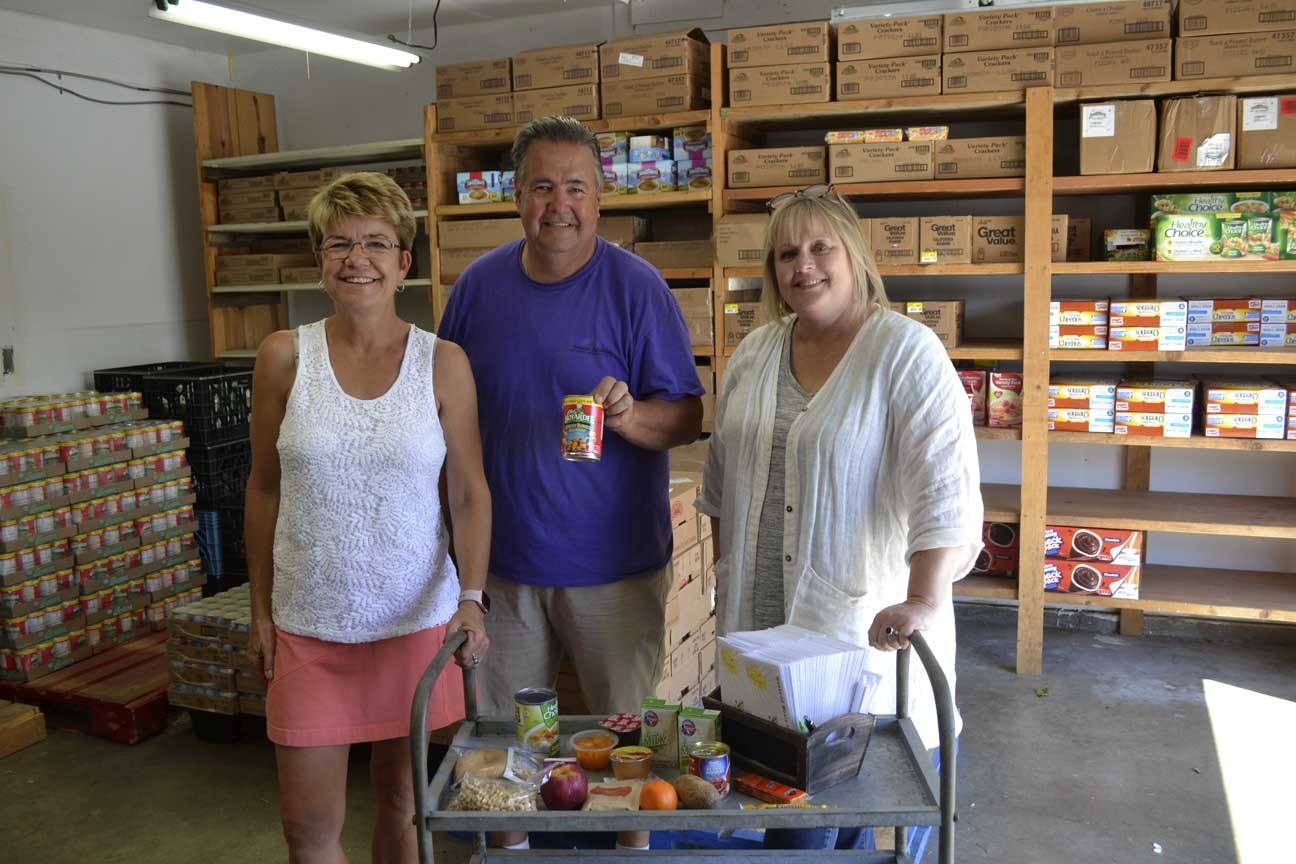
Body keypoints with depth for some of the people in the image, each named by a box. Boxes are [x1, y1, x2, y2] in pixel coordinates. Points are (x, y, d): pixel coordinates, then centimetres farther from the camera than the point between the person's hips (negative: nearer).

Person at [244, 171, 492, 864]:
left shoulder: (443, 363, -5)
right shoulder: (285, 357, -3)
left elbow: (469, 493, -3)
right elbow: (263, 488, 4)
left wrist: (471, 597, -15)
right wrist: (260, 610, 5)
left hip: (417, 621, 0)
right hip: (310, 623, 1)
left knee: (403, 803, 15)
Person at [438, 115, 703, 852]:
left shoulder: (637, 286, -9)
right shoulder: (479, 285, 1)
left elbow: (688, 419, -8)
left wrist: (629, 415, -29)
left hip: (614, 563, -3)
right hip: (503, 557, 3)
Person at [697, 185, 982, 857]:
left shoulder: (907, 353, -11)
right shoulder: (753, 354, 8)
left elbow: (944, 486, -19)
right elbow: (723, 479, 16)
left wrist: (923, 599, -27)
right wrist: (726, 571, 15)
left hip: (862, 625, -5)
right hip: (761, 620, 5)